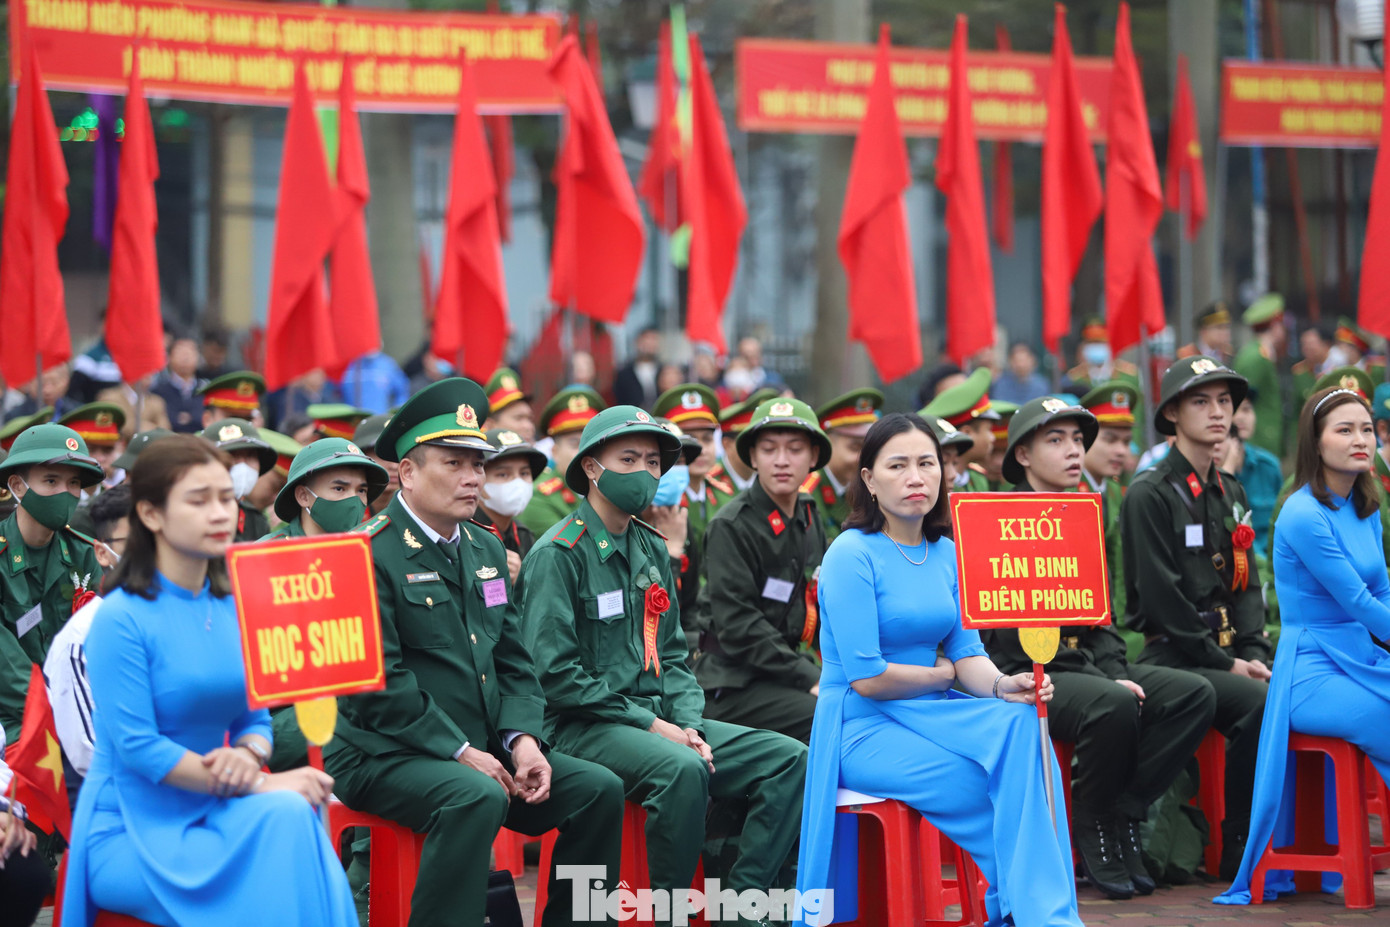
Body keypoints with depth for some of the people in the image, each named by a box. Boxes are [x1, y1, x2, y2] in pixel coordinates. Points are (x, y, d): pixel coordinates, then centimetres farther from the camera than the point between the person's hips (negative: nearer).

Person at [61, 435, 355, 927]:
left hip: (208, 817, 5)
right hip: (132, 833, -5)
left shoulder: (234, 609, 8)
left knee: (291, 811, -26)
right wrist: (263, 786, -19)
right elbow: (137, 747, -16)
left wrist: (248, 755, -12)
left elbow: (256, 717, 13)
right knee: (281, 814, -27)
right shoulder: (122, 618, -11)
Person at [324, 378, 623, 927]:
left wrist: (523, 739, -3)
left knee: (599, 789, -7)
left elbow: (513, 661, 15)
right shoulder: (370, 554, -11)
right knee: (477, 798, -35)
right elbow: (380, 682, -17)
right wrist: (459, 752, -18)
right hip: (384, 756, -8)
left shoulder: (486, 549, 15)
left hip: (484, 750, 8)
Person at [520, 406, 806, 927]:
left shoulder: (653, 551, 16)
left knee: (789, 759, -9)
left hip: (659, 720, 8)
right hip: (582, 728, -8)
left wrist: (689, 723, -1)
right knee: (681, 768, -36)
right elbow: (556, 673, -15)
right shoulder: (558, 554, -8)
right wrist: (649, 725, -15)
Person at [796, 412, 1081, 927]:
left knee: (1020, 725, -25)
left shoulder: (947, 554, 10)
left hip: (932, 714, 6)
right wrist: (942, 672, -1)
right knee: (1009, 788, -25)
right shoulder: (852, 555, -11)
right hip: (863, 729, -6)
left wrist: (1002, 685, -16)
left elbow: (968, 653, 6)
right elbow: (866, 677, -16)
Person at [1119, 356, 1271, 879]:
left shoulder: (1232, 494, 20)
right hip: (1172, 655, -7)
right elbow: (1160, 596, -12)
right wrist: (1225, 662, -13)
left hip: (1227, 652, 7)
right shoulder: (1149, 495, -5)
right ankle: (1237, 849, -17)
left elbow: (1247, 584, 19)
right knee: (1259, 703, -30)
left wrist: (1254, 654, 0)